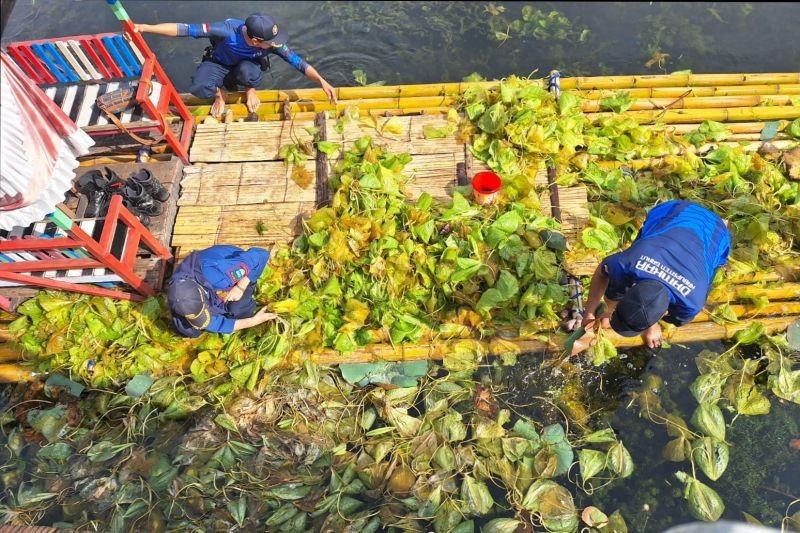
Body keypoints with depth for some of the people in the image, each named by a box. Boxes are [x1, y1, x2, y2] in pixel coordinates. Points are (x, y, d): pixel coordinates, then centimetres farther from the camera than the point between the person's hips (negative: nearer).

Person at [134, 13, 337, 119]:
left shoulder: (272, 43, -31)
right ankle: (220, 92, 6)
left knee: (247, 71, -39)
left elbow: (298, 62, -26)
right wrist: (145, 27, -37)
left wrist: (322, 82, -36)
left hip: (247, 67, 1)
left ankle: (250, 89, -2)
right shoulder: (227, 30, -37)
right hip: (219, 64, -1)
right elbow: (185, 29, -35)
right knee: (199, 89, -31)